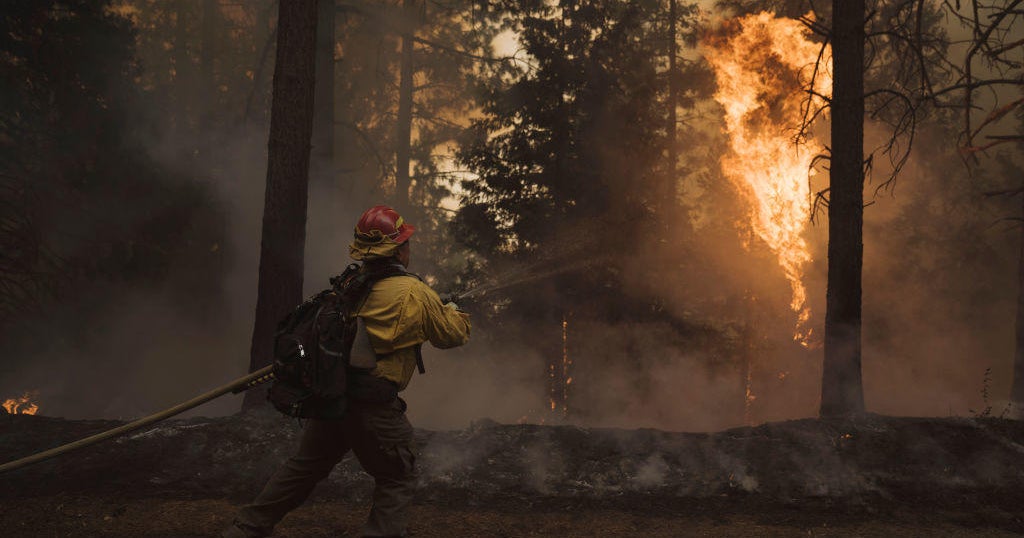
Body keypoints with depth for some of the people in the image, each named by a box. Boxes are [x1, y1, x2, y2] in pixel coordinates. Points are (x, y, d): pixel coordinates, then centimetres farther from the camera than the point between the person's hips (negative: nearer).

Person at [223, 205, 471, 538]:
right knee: (397, 479, 11)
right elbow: (454, 334, 2)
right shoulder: (416, 294, -9)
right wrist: (455, 312, 26)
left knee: (305, 467, 22)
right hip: (373, 404, -6)